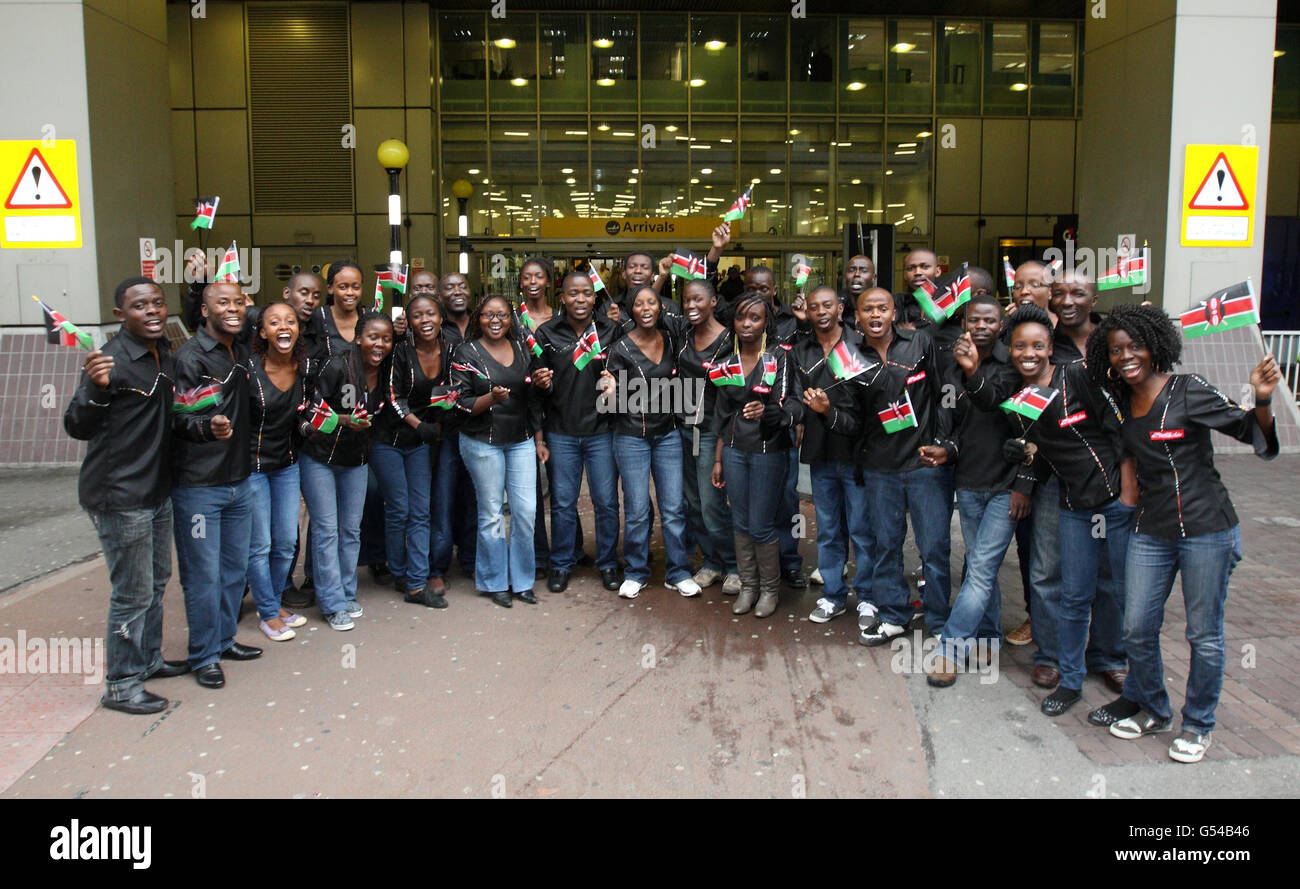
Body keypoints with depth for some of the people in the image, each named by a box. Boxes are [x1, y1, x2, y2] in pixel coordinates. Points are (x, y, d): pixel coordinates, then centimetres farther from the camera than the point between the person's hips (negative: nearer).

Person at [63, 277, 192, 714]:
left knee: (157, 580, 20)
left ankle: (148, 659, 37)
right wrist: (96, 387, -42)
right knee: (133, 592, -2)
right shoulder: (112, 359, -19)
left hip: (158, 489, 9)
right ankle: (121, 685, 12)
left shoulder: (165, 354, 7)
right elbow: (77, 428, -26)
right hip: (120, 496, -9)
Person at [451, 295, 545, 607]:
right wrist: (491, 398, -22)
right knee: (491, 513, 1)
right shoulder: (467, 353, -2)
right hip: (483, 442, -4)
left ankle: (521, 580, 14)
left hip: (521, 441, 4)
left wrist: (539, 439, 12)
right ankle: (495, 582, 16)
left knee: (526, 509, -1)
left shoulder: (521, 348, 11)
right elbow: (460, 403, -6)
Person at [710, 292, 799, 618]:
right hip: (734, 450, 4)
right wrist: (718, 460, 13)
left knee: (762, 526, -2)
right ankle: (748, 586, 23)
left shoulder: (779, 358, -6)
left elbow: (790, 408, -13)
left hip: (769, 450, -4)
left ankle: (770, 588, 17)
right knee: (741, 524, 9)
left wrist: (766, 411, -35)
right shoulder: (727, 363, 8)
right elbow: (723, 416, 13)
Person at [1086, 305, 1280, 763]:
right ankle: (1152, 709, 31)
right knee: (1137, 630, 8)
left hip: (1206, 528, -5)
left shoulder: (1188, 391, -10)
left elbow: (1253, 433, -11)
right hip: (1152, 531, 5)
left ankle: (1198, 724, 25)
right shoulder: (1122, 401, 7)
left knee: (1204, 635, 6)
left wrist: (1261, 399, -28)